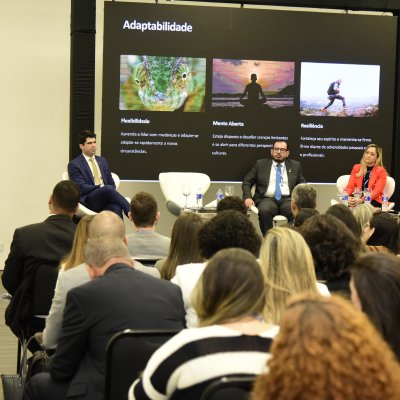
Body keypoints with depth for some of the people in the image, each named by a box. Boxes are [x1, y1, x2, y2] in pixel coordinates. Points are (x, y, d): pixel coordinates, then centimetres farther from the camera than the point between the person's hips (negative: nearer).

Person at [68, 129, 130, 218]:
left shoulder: (102, 161, 22)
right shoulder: (74, 164, 3)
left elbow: (111, 183, 21)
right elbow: (81, 188, -7)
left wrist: (111, 192, -4)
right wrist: (102, 187, -15)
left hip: (106, 199, 4)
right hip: (88, 201, -4)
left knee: (116, 207, -34)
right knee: (108, 189, -36)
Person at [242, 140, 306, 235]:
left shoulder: (295, 166, 18)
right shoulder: (260, 164, 14)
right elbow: (247, 182, 14)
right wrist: (247, 197, -4)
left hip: (287, 199, 1)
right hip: (267, 199, -1)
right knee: (264, 211, -37)